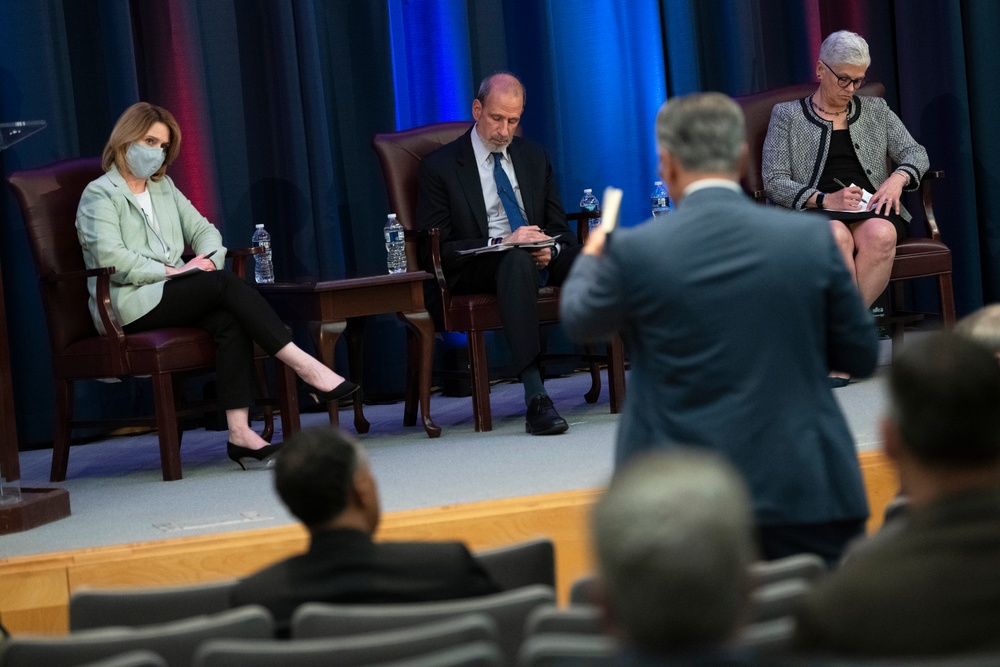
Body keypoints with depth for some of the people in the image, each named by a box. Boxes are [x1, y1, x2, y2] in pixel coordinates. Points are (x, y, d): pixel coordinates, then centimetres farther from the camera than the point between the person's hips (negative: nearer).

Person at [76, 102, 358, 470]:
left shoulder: (164, 188, 26)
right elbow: (110, 259, -13)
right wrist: (170, 271, -17)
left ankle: (240, 432, -40)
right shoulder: (99, 195, 2)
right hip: (130, 305, -6)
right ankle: (304, 366, -31)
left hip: (170, 293, 6)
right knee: (225, 284, -28)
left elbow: (203, 230, 22)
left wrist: (209, 257, -2)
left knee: (231, 321, -28)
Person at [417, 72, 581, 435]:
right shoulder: (440, 166, 1)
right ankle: (535, 399, -49)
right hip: (475, 270, -4)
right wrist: (502, 242, -19)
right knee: (517, 260, -40)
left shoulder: (534, 156, 17)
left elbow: (558, 224, 18)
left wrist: (551, 249, -9)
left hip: (540, 257, 5)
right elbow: (436, 250, -6)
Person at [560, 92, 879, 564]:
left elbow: (579, 321, 14)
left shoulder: (635, 251, -8)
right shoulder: (810, 238, -4)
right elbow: (862, 357, 6)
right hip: (804, 492, 1)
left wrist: (590, 258, 36)